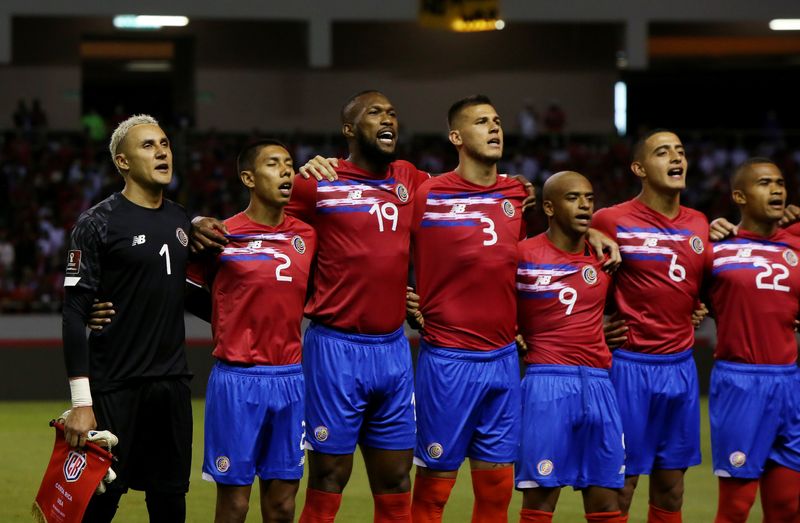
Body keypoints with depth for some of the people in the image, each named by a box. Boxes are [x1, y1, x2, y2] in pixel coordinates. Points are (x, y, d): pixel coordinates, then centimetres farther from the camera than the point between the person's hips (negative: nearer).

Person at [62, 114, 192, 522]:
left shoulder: (180, 221, 12)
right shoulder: (98, 223, -8)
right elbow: (75, 313, -12)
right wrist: (81, 402, -18)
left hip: (172, 384, 6)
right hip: (116, 390, -6)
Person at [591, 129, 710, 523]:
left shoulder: (700, 226, 8)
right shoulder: (612, 222, -8)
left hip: (681, 367, 5)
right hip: (632, 366, -5)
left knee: (670, 490, 10)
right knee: (619, 487, -1)